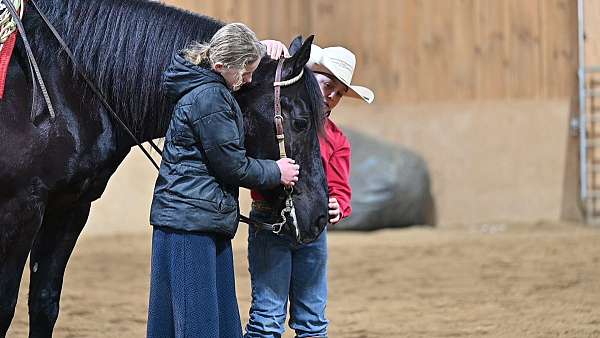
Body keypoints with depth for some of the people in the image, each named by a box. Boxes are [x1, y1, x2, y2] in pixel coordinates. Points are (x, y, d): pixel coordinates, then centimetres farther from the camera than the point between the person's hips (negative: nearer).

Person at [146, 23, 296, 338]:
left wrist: (266, 47, 21)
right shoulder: (210, 96, -18)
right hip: (190, 219, -11)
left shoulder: (208, 86, 13)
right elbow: (232, 166, -14)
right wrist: (276, 172, 1)